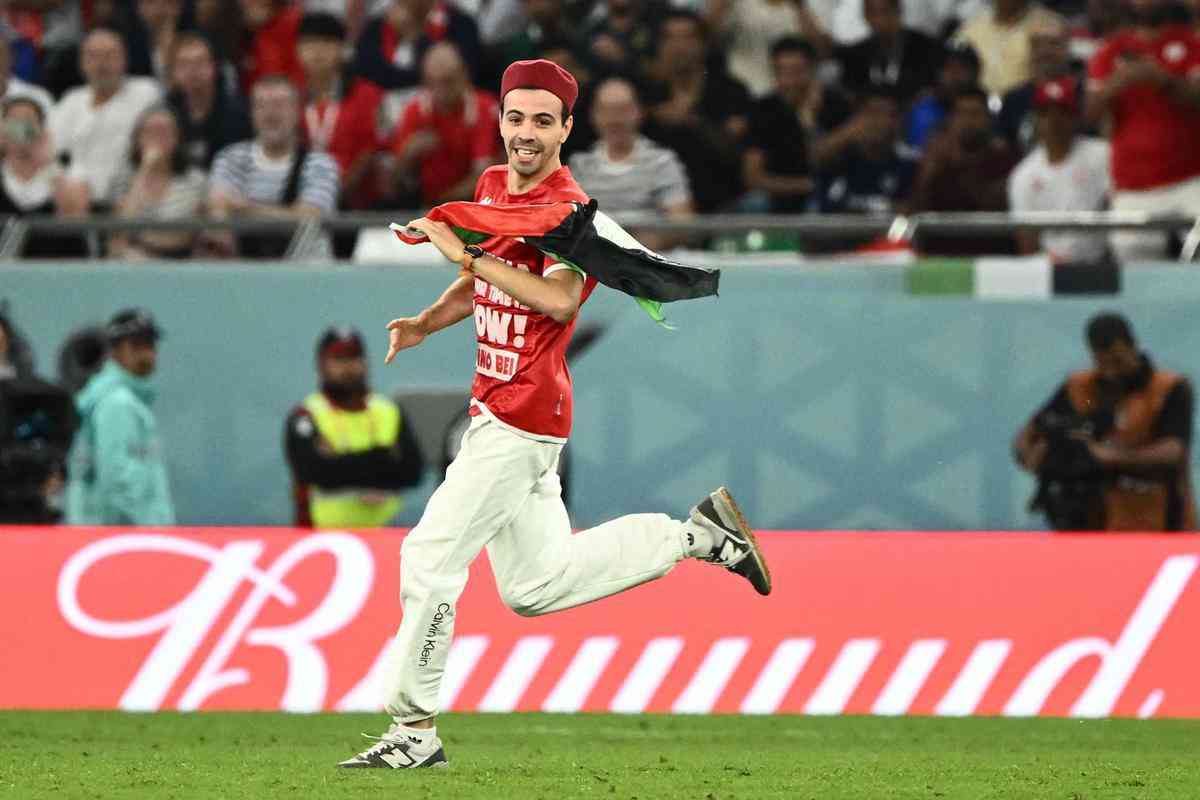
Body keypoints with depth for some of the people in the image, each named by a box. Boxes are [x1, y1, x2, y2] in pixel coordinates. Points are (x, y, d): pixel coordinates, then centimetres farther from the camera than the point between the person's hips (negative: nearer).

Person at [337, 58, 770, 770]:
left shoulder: (568, 208, -14)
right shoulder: (493, 187, 13)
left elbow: (559, 299, -32)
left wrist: (468, 252, -31)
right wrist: (426, 323, 8)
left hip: (525, 414, -10)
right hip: (494, 409, 10)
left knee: (431, 557, -11)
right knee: (535, 588, 16)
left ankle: (415, 732, -5)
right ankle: (694, 535, 25)